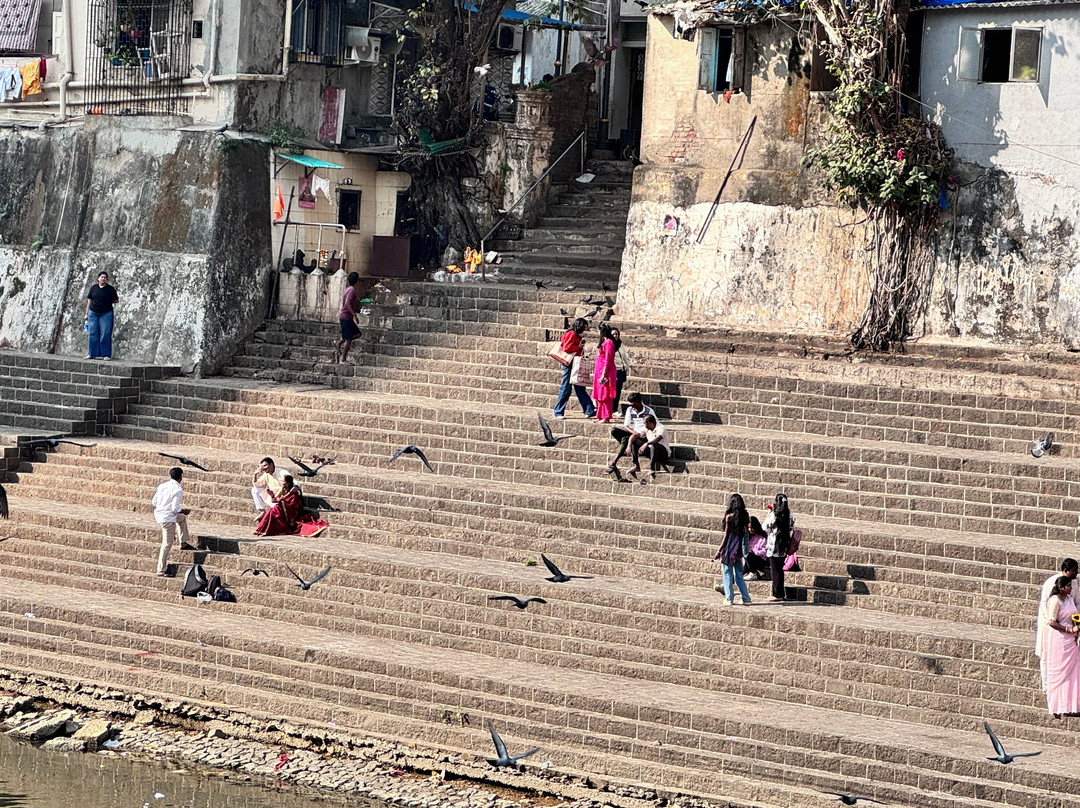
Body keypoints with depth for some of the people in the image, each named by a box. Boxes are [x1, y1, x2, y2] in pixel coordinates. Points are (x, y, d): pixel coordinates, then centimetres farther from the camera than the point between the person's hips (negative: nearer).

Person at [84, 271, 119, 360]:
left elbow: (115, 300, 8)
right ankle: (93, 354, 7)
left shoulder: (110, 289, 2)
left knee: (105, 334, -6)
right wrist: (86, 314, 11)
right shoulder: (93, 288, 9)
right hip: (93, 313, 3)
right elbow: (89, 300, 12)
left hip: (106, 314, -3)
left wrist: (117, 299, -11)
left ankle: (106, 355, -3)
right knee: (93, 334, 1)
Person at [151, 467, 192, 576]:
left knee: (183, 517, 30)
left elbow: (154, 502, 9)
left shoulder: (162, 486, 5)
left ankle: (184, 543, 31)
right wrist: (184, 511, 0)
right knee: (167, 544, 3)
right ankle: (161, 570, 6)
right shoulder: (178, 489, -15)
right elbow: (175, 508, -20)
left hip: (158, 515, 8)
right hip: (168, 519, -8)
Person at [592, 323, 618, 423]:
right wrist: (595, 372, 20)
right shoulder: (604, 342, 16)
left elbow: (608, 360, -18)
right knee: (600, 396, 12)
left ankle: (606, 417, -6)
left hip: (605, 371, -10)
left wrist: (603, 374, -20)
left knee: (605, 395, -8)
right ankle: (600, 416, 16)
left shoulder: (609, 342, -14)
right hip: (600, 371, 10)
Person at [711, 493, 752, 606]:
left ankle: (729, 599, 5)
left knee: (727, 574, 5)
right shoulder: (745, 516, 0)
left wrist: (719, 551, -3)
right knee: (739, 575, 14)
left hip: (729, 550, -5)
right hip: (739, 550, 5)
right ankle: (746, 599, 11)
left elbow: (726, 536, -10)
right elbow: (746, 534, 3)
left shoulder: (729, 517, -13)